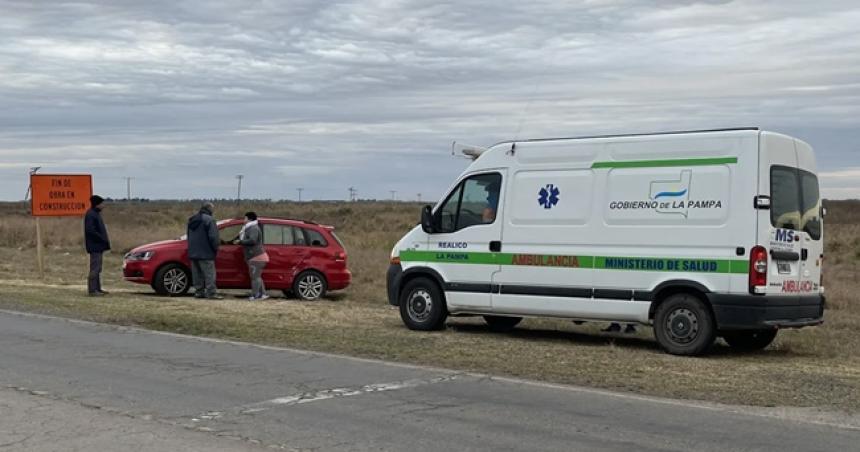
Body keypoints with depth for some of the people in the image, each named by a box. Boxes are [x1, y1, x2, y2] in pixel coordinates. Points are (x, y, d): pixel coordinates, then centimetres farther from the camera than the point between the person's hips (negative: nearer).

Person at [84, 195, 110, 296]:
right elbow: (90, 230, -23)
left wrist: (105, 239, 11)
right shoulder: (90, 215, -15)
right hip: (95, 246, -11)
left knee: (97, 269, 13)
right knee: (95, 268, -9)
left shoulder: (96, 213, 17)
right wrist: (103, 239, -20)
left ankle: (97, 289, 19)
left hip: (99, 246, 11)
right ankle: (92, 290, -7)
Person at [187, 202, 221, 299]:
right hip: (205, 253, -8)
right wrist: (216, 248, -4)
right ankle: (211, 293, -9)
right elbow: (213, 237, -18)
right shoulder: (209, 220, -13)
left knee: (197, 273, 13)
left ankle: (199, 292, 15)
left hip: (193, 252, 8)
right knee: (209, 273, -6)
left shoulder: (192, 220, 15)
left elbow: (189, 236, 21)